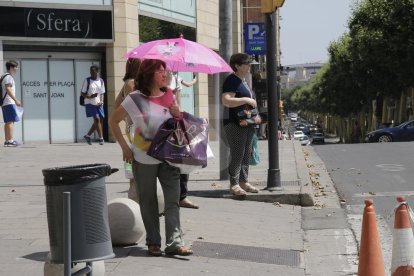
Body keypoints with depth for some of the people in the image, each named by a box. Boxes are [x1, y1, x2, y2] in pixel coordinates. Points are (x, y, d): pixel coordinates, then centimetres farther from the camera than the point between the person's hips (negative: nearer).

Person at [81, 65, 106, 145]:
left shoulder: (101, 81, 9)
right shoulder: (87, 81, -3)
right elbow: (82, 93, -2)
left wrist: (101, 101, -4)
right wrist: (89, 96, -21)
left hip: (98, 104, 5)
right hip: (90, 103, -5)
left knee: (100, 121, 5)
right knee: (97, 119, -15)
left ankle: (88, 135, 21)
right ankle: (101, 138, -12)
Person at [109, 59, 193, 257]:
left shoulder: (170, 96, 5)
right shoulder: (135, 99, -6)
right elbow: (113, 121, 1)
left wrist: (178, 115, -7)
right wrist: (124, 147, -4)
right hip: (143, 159, -2)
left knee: (173, 200, -6)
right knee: (148, 203, 8)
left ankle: (175, 243, -7)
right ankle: (153, 242, 19)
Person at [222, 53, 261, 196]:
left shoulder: (244, 81, 18)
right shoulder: (231, 81, -11)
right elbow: (226, 101, -24)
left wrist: (256, 115, 13)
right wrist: (246, 100, -22)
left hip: (248, 123, 9)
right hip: (235, 124, -9)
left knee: (247, 154, 11)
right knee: (237, 154, -9)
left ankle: (244, 181, 18)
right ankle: (234, 184, -5)